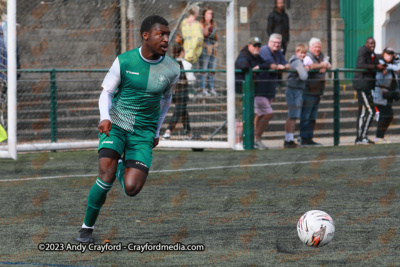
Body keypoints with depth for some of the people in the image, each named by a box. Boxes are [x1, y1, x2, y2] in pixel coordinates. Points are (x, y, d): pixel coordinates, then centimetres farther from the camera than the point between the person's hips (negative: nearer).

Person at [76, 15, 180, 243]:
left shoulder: (172, 69, -3)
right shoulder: (124, 61, -7)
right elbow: (106, 93, -1)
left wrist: (156, 132, 24)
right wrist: (105, 118, -21)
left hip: (143, 133, 1)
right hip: (115, 124, -1)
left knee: (131, 189, -15)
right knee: (106, 176, -23)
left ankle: (123, 168, 25)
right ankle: (87, 228, -3)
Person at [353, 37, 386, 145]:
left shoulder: (372, 53, 16)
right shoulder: (363, 52, -13)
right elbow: (361, 66, -28)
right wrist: (376, 66, -30)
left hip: (366, 85, 10)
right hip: (362, 84, -10)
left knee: (362, 111, 11)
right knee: (370, 110, -13)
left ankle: (359, 138, 14)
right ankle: (363, 137, -14)